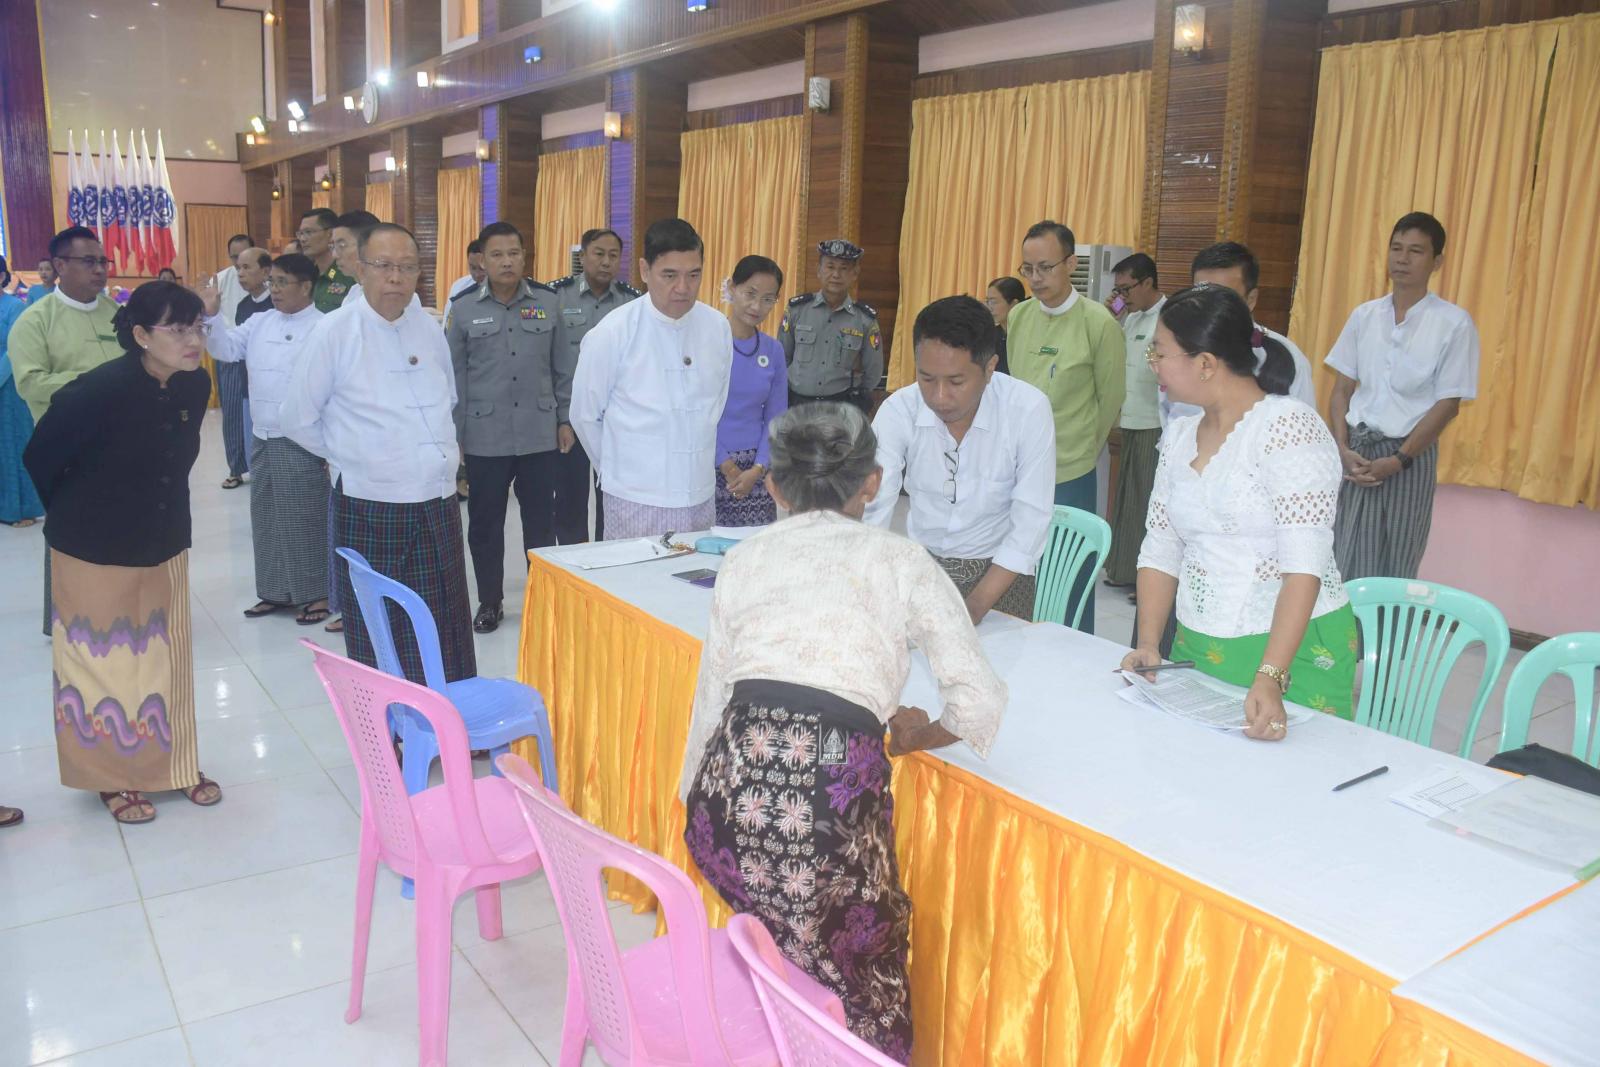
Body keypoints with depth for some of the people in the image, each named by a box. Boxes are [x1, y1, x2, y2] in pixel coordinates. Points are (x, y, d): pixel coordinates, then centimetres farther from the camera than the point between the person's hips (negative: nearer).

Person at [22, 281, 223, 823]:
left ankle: (174, 765, 29)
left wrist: (160, 515, 14)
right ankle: (115, 777, 27)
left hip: (164, 546, 5)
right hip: (96, 550, -5)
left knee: (166, 658, 13)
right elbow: (41, 458, -10)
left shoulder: (195, 384, -7)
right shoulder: (99, 390, -24)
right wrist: (78, 516, 5)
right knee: (106, 663, 10)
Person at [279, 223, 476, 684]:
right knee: (379, 645, 5)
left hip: (439, 504, 4)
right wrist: (350, 455, 5)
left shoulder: (429, 327, 8)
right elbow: (297, 419, 0)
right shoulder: (335, 332, -6)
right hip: (371, 509, -4)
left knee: (447, 640, 10)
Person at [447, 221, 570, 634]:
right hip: (484, 436, 0)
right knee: (485, 523, 9)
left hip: (539, 434, 1)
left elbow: (562, 366, 8)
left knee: (541, 520, 9)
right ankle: (489, 602, 23)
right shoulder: (464, 307, -1)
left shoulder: (547, 302, 2)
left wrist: (565, 418, 6)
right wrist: (453, 433, 1)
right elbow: (454, 375, 2)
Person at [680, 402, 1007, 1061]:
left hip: (730, 791, 3)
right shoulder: (900, 559, 12)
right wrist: (915, 737, 24)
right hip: (833, 789, -3)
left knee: (781, 944, 30)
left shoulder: (746, 558, 19)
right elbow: (980, 704, 5)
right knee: (866, 987, 21)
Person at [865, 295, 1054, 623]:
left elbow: (1031, 522, -17)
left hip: (1001, 570, -3)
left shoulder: (1029, 409, -20)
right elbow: (870, 512, -21)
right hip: (922, 564, 3)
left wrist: (974, 608, -24)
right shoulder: (897, 411, -16)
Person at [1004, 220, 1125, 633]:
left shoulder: (1099, 323, -9)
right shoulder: (1018, 316, 6)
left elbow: (1111, 399, 0)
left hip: (1070, 475, -5)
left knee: (1070, 582, 3)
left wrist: (1080, 451, 8)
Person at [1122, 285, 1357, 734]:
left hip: (1292, 648, -6)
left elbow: (1304, 567, -22)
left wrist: (1270, 679, -29)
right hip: (1195, 648, 6)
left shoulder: (1289, 426, -15)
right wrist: (1148, 645, -6)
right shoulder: (1179, 435, 7)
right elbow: (1160, 551, 7)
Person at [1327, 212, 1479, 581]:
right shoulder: (1363, 316, 5)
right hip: (1356, 451, 3)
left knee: (1395, 568, 6)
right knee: (1345, 564, 3)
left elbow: (1447, 404, -7)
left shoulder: (1454, 323, -6)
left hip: (1410, 456, -3)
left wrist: (1398, 460, -14)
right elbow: (1341, 389, 7)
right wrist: (1342, 448, -7)